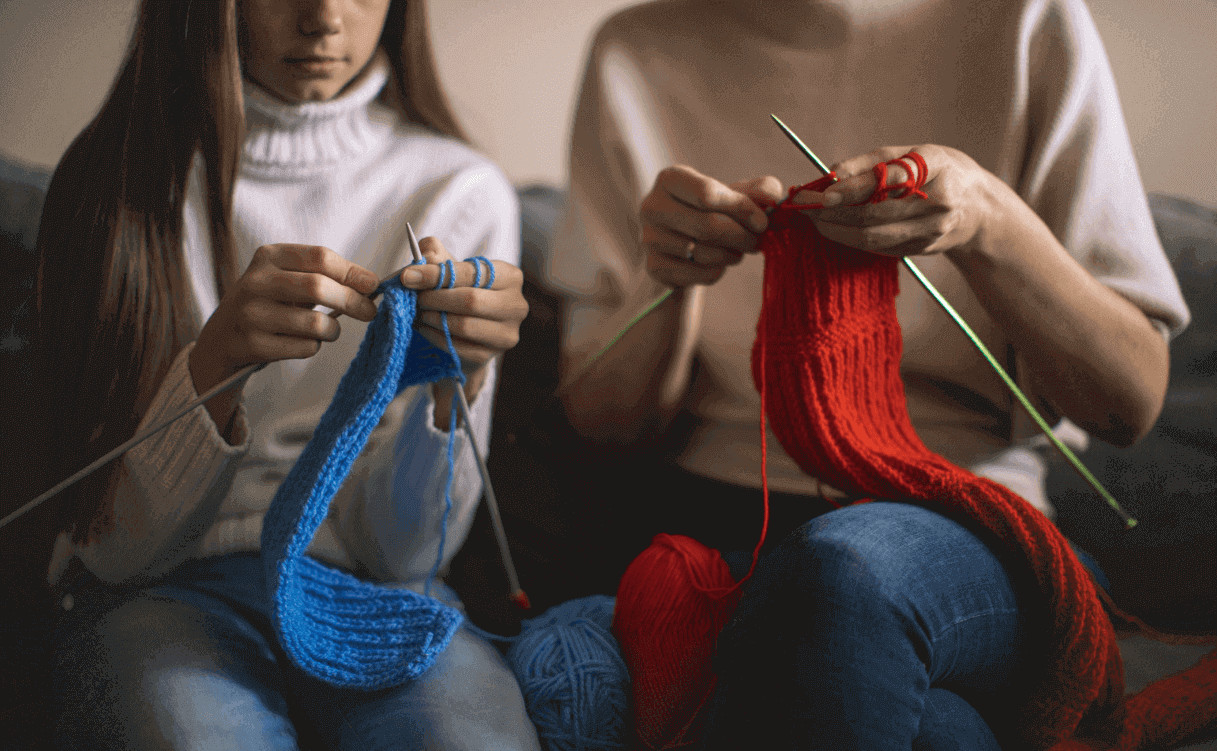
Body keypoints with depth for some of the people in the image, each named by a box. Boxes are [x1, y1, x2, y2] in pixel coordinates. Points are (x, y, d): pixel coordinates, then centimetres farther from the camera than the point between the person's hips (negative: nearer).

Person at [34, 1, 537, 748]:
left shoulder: (462, 191, 0)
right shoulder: (125, 177, -1)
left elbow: (401, 550, -3)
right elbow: (120, 544, -7)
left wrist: (453, 385, -22)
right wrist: (217, 358, -24)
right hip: (165, 591, 0)